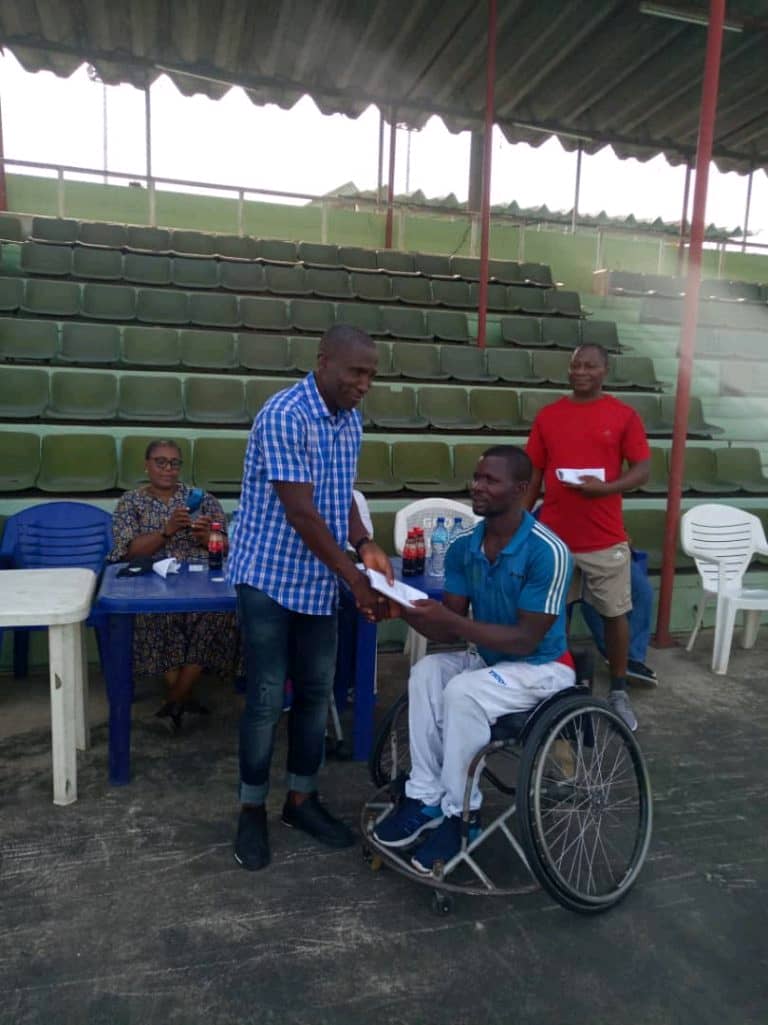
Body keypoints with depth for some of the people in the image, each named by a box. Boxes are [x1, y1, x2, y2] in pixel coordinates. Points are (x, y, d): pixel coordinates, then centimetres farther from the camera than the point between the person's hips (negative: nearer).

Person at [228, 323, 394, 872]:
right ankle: (252, 810, 21)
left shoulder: (350, 420, 6)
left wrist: (365, 545, -4)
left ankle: (302, 799, 29)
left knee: (317, 691, 12)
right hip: (271, 577, -7)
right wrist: (356, 580, -22)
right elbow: (301, 512, -23)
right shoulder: (284, 415, -20)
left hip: (319, 580, 7)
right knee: (267, 697, 1)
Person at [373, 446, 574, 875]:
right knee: (426, 671, -18)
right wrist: (407, 610, -22)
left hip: (542, 667, -6)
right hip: (488, 660, 7)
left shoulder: (547, 552, -24)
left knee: (463, 691, -29)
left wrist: (450, 619, -32)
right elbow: (449, 631, -2)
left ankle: (460, 814, -9)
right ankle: (425, 797, -9)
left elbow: (525, 640, -24)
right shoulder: (463, 547, -5)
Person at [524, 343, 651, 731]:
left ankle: (618, 692, 24)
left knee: (615, 614, 8)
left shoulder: (624, 415, -1)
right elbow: (534, 473, 8)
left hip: (606, 540, -1)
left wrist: (604, 487, -20)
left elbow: (641, 470, -2)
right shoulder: (547, 415, 6)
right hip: (553, 537, 2)